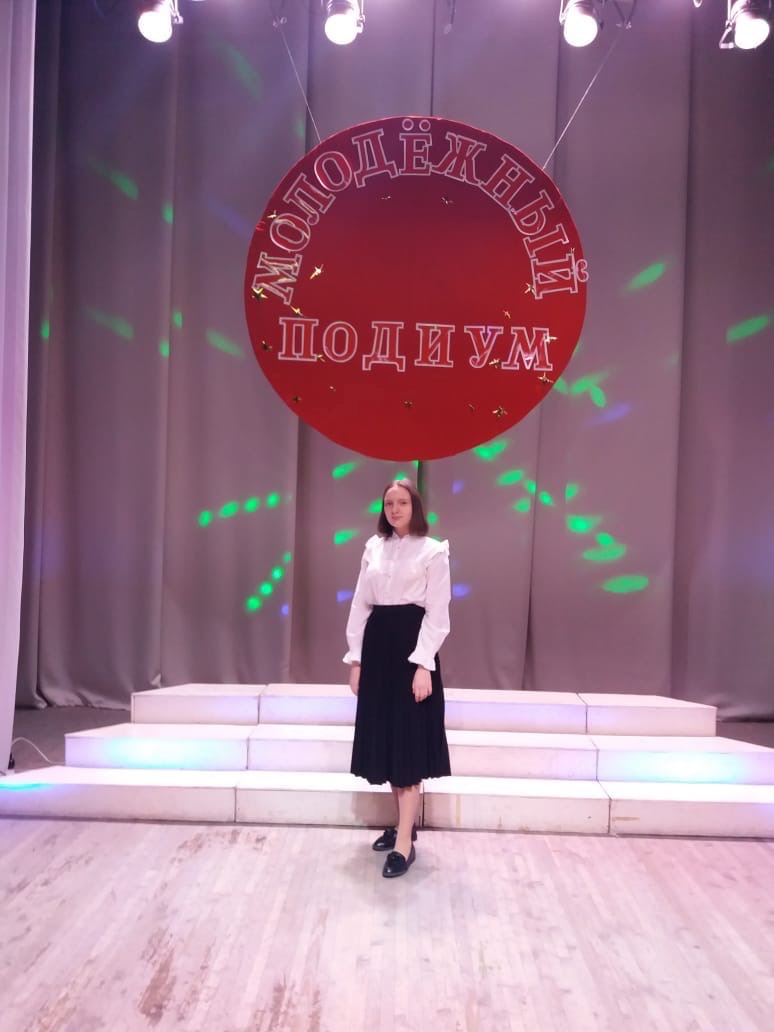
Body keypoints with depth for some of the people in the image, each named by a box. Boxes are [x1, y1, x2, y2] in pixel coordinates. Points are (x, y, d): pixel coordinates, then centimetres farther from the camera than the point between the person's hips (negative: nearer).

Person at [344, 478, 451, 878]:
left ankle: (405, 843, 3)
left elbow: (437, 613, -9)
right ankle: (404, 822, 28)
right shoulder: (373, 548, 9)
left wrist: (423, 665, -16)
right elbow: (360, 604, 10)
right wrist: (355, 658, 6)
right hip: (377, 647, 6)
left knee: (409, 742, -3)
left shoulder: (433, 551, -4)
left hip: (412, 648, -5)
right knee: (385, 739, 12)